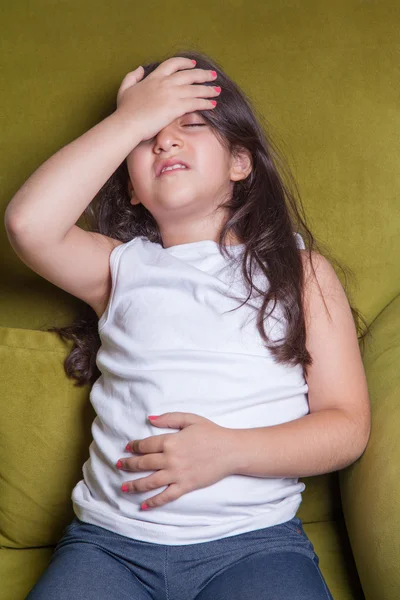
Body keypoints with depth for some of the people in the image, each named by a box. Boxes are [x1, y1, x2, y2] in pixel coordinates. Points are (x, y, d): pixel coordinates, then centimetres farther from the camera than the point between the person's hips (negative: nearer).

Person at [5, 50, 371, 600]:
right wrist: (130, 119, -2)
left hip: (254, 541, -1)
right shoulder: (120, 265, 12)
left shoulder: (299, 268, 10)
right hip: (109, 540, 2)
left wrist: (230, 451, -13)